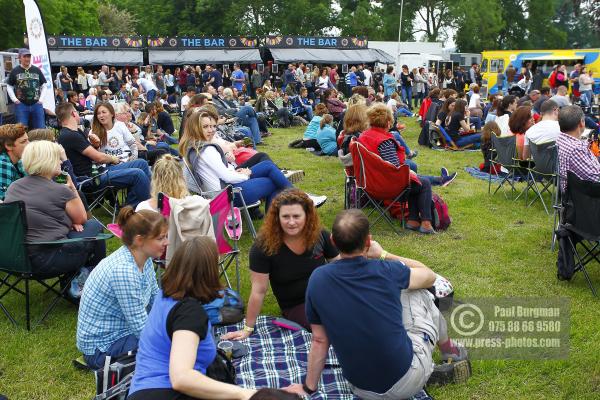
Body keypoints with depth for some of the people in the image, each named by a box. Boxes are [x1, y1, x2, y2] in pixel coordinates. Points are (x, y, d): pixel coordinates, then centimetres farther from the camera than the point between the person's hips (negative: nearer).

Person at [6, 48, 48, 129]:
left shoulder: (37, 70, 8)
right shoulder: (15, 71, 3)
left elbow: (44, 85, 13)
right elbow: (9, 86, 8)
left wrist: (41, 98, 2)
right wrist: (14, 99, -3)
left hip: (36, 104, 2)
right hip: (21, 104, -2)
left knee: (40, 129, 4)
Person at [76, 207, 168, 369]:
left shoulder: (144, 259, -4)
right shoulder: (123, 271, -30)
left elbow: (156, 300, 8)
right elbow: (142, 329, -26)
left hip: (124, 331, 9)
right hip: (102, 347, -9)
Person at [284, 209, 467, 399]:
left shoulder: (317, 280, -11)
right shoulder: (386, 271, -15)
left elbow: (319, 340, -2)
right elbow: (430, 276, 6)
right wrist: (384, 255, 15)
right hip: (407, 383, -2)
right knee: (418, 292, 18)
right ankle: (448, 348, 43)